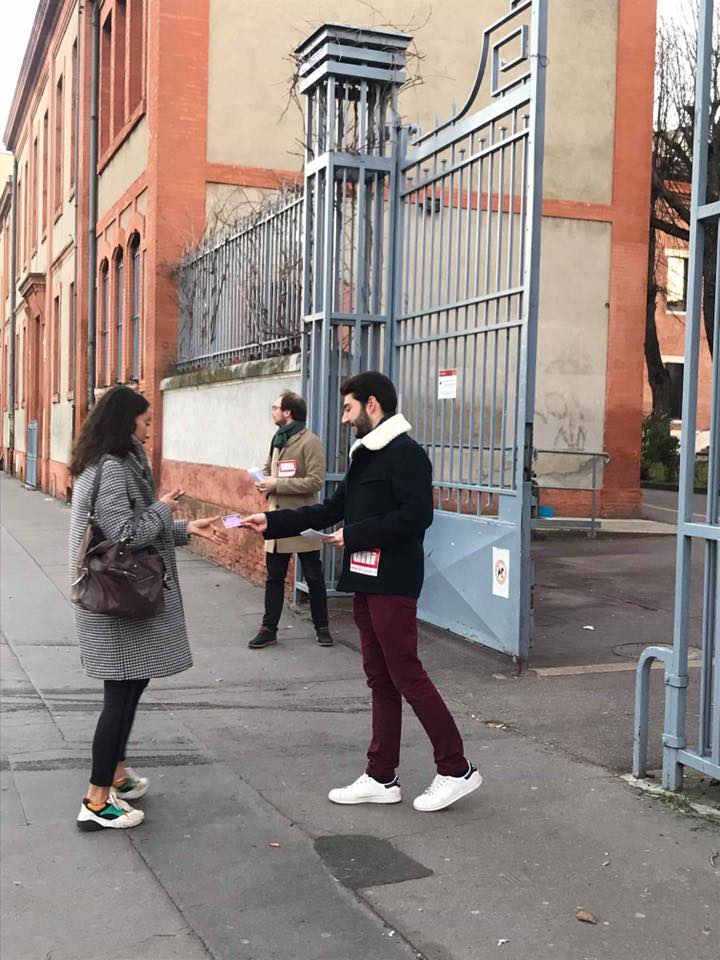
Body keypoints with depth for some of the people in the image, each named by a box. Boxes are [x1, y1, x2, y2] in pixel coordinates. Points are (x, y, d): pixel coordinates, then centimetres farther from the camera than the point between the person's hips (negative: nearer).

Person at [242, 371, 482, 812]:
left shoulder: (406, 453, -12)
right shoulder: (365, 455, 17)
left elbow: (417, 515, -22)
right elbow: (331, 510, 21)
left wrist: (355, 534, -17)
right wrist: (272, 522, 16)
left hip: (393, 585, -9)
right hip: (366, 582, 9)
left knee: (406, 675, -5)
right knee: (381, 679, 12)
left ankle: (457, 770, 6)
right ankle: (382, 778, 19)